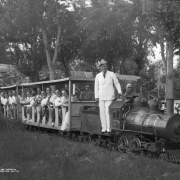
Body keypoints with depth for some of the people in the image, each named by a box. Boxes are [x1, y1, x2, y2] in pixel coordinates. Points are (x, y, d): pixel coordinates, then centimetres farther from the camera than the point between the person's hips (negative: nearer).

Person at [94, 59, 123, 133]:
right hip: (101, 97, 3)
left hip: (109, 97, -3)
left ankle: (108, 128, -4)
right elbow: (96, 87, 8)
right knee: (102, 112, 1)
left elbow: (117, 83, 4)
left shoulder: (112, 74, 1)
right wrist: (96, 97, 1)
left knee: (108, 112, -10)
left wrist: (119, 92, -11)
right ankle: (104, 128, 8)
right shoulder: (98, 76, 6)